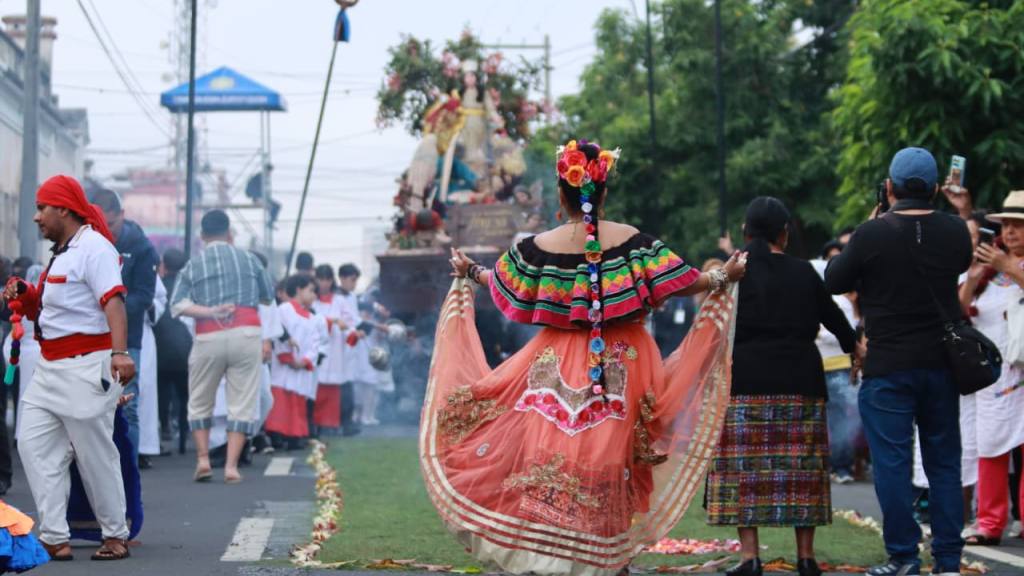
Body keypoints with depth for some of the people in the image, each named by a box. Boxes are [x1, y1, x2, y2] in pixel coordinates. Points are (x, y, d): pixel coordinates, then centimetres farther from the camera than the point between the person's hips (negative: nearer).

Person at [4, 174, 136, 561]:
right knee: (34, 444, 2)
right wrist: (24, 297, 5)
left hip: (86, 368, -10)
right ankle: (54, 539, 2)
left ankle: (115, 535, 13)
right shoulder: (61, 253, 17)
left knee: (95, 455, -2)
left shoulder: (93, 247, -13)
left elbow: (113, 301, -26)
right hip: (50, 368, 10)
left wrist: (120, 352, -38)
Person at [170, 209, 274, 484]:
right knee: (242, 403, 3)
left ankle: (203, 459, 8)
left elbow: (177, 305, -5)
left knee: (200, 402, 16)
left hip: (209, 337, 0)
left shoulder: (192, 265, 8)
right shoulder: (249, 259, 11)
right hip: (247, 334, 0)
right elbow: (268, 295, 23)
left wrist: (210, 312, -9)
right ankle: (232, 466, -5)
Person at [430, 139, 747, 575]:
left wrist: (469, 272, 32)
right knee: (610, 457, 6)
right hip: (622, 367, 0)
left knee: (550, 450, 3)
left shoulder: (538, 248, -3)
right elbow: (680, 282, -4)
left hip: (558, 368, 0)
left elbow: (505, 286, 12)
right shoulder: (632, 241, -5)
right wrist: (723, 279, 13)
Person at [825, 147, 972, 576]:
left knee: (892, 463, 2)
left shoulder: (872, 235, -14)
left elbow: (833, 281, -1)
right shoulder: (955, 232, -2)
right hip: (942, 363, 4)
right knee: (944, 463, 10)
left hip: (888, 367, -4)